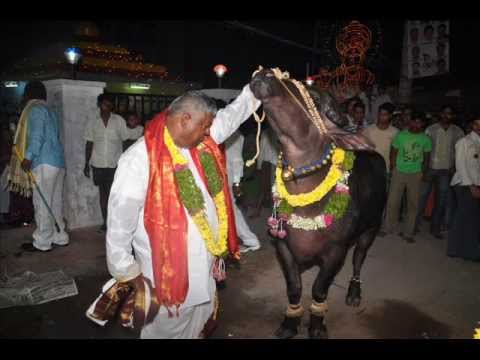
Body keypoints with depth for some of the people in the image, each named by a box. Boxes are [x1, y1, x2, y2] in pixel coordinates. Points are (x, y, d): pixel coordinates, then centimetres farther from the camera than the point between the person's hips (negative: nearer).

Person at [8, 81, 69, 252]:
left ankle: (42, 242, 2)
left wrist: (28, 157, -22)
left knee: (42, 203, -4)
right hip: (57, 162, 9)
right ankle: (59, 237, 17)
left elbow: (37, 135, -17)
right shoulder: (49, 111, 22)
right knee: (55, 202, 12)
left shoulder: (35, 109, -4)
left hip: (44, 163, -9)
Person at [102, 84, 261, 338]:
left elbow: (230, 116, 10)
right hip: (168, 275, -7)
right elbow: (120, 220, -18)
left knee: (197, 325, 27)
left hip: (204, 268, 7)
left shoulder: (200, 143, -1)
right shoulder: (139, 160, -23)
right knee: (168, 329, 17)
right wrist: (127, 273, -10)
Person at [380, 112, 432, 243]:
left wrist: (422, 172, -1)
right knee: (392, 202, 0)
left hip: (415, 174, 1)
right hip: (399, 172, -1)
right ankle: (388, 228, 16)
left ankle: (408, 233, 17)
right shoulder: (401, 135, -2)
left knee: (413, 204, 6)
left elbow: (426, 157, 8)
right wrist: (393, 168, -4)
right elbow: (393, 153, 3)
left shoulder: (425, 139, 1)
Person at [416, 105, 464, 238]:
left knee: (441, 200, 8)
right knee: (422, 196, 3)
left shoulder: (458, 132, 2)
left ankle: (435, 228, 20)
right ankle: (416, 223, 16)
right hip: (430, 168, -2)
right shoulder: (431, 129, -2)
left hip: (446, 171, 2)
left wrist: (454, 167, -3)